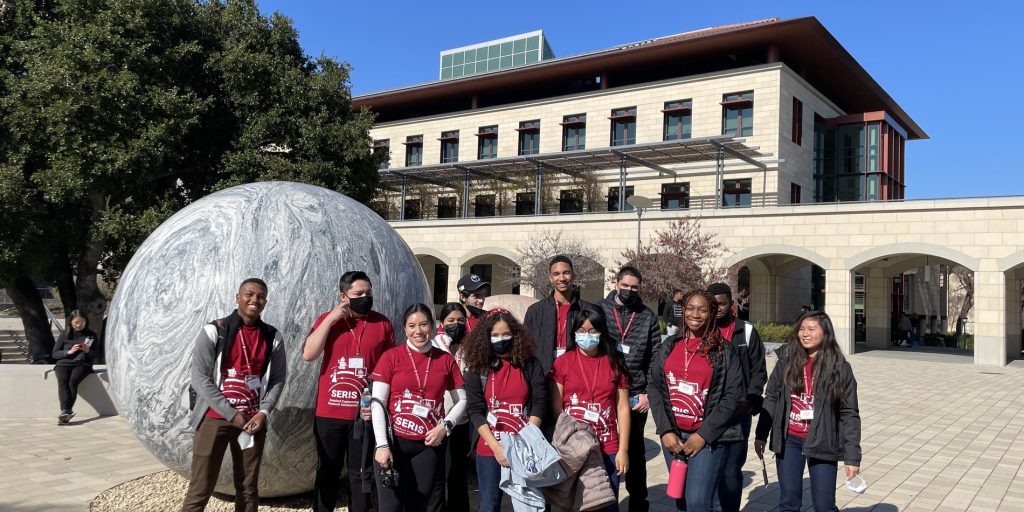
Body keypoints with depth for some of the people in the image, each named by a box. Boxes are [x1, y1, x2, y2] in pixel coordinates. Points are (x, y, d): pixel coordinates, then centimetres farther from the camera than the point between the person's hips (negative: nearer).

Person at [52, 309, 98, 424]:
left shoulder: (91, 335, 11)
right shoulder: (64, 334, 13)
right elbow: (55, 354, 9)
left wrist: (87, 350, -13)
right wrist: (69, 352, -9)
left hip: (82, 364, -1)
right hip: (64, 363, 1)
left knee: (73, 381, -33)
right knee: (62, 381, -32)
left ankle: (65, 411, -38)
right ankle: (67, 411, -44)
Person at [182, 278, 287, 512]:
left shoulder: (273, 337, 4)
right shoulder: (214, 331, -6)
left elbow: (278, 378, 7)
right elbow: (200, 378, -9)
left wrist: (264, 412, -8)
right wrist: (231, 414, -12)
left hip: (253, 421, 3)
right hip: (215, 419, -3)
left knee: (248, 490, 9)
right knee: (199, 492, -2)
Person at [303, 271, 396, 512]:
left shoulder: (382, 323, 0)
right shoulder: (327, 319, 1)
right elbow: (308, 355, -12)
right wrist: (331, 319, -15)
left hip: (366, 413, 0)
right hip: (329, 412, 1)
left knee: (360, 474, 9)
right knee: (327, 472, 14)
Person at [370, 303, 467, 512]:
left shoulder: (446, 360, 3)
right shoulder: (391, 357, -3)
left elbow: (462, 399, 10)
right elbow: (377, 403, -6)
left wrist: (445, 426, -6)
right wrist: (382, 445, -13)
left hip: (430, 444, 2)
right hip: (394, 442, -2)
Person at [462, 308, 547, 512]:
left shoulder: (530, 364, 1)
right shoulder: (478, 368, 0)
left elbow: (539, 403, -2)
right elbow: (475, 411, -5)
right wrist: (496, 447, -13)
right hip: (489, 449, 0)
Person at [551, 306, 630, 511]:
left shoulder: (615, 363, 4)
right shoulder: (563, 363, 1)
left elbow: (623, 408, 3)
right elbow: (556, 409, 2)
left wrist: (623, 449, -2)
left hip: (607, 449, 1)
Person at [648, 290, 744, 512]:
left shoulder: (724, 350, 0)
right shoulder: (669, 345, 9)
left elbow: (733, 396, -5)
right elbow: (654, 387, 5)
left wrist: (704, 435, -11)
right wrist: (665, 430, -5)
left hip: (709, 437, -3)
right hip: (673, 435, 4)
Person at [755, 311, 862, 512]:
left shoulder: (840, 367, -6)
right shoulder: (786, 360, 0)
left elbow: (849, 414, -6)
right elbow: (771, 399, 5)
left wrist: (852, 456, -9)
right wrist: (761, 434, 4)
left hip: (822, 443, -2)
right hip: (789, 441, 2)